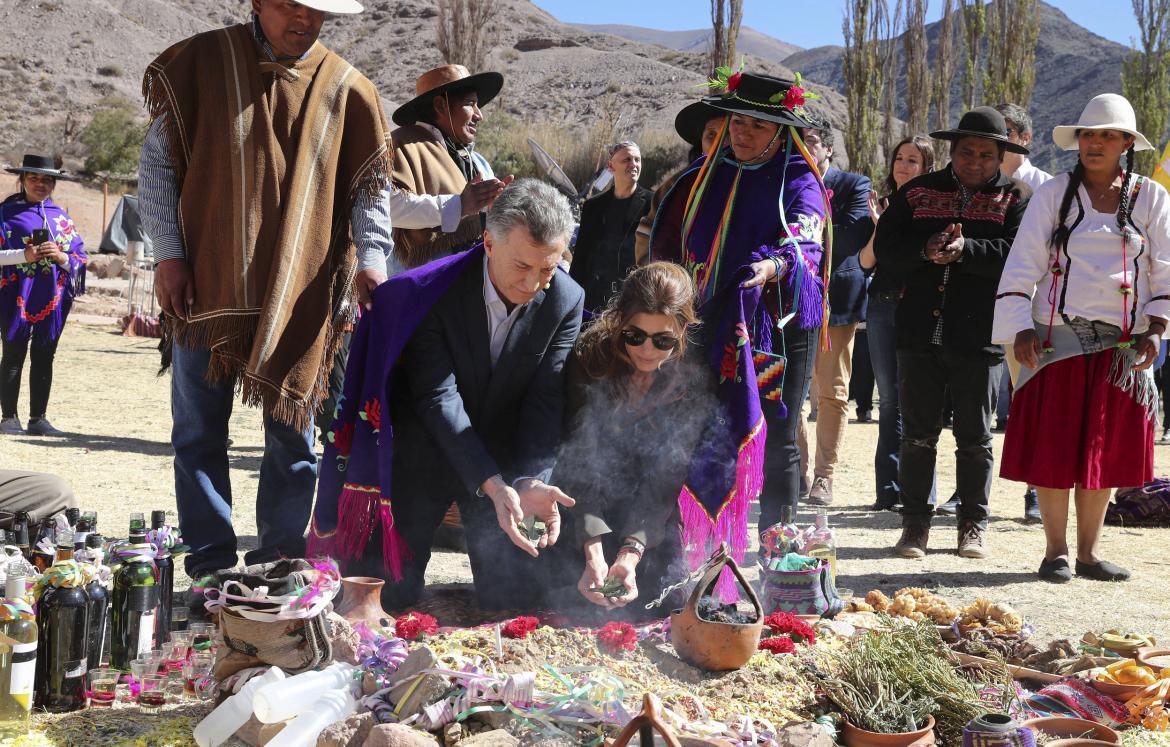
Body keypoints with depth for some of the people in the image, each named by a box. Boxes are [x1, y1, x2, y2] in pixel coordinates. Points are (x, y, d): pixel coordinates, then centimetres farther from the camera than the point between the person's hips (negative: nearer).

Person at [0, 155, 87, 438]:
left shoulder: (61, 217, 12)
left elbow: (80, 257, 12)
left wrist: (62, 258, -8)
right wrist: (24, 255, -17)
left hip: (52, 297, 3)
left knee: (44, 358, 6)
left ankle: (38, 418, 12)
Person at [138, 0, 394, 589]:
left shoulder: (346, 89, 4)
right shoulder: (202, 61, 1)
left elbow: (370, 185, 8)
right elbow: (157, 160, 4)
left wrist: (371, 259, -8)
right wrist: (168, 252, -4)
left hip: (301, 292, 1)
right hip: (208, 285, 0)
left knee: (291, 430, 4)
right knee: (200, 431, 3)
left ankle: (280, 564, 15)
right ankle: (212, 567, 12)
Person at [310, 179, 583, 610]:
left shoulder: (567, 301, -12)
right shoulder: (427, 293, -21)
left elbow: (546, 403, -15)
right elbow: (439, 397, -26)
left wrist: (531, 482, -31)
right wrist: (492, 486, -35)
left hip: (503, 457, 3)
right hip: (428, 452, -2)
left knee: (517, 595, -2)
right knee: (388, 593, -7)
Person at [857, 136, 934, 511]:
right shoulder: (882, 205, 14)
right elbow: (865, 262, 6)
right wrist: (878, 226, -9)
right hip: (883, 307, 4)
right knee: (889, 398, 6)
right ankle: (888, 489, 10)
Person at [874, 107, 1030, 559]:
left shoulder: (1016, 198, 6)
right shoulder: (917, 192, 12)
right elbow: (885, 249, 3)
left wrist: (965, 249, -23)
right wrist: (927, 250, -15)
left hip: (978, 335, -2)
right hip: (920, 331, 2)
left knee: (974, 437, 7)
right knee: (918, 434, 6)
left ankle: (973, 526, 18)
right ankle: (915, 523, 16)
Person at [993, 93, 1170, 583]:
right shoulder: (1053, 195, 3)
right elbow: (1023, 266, -2)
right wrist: (1021, 330, -10)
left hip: (1121, 346, 1)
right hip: (1058, 339, -1)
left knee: (1104, 450, 6)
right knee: (1053, 448, -2)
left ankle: (1088, 553, 16)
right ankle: (1055, 551, 10)